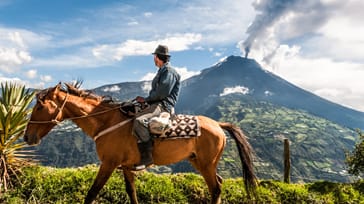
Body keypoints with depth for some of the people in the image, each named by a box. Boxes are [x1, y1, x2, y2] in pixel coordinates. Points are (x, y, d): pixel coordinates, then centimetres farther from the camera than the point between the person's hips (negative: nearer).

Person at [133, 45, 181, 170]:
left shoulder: (169, 71, -7)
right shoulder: (162, 71, 26)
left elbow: (162, 93, -19)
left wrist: (146, 99, -10)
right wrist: (145, 100, 12)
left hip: (163, 106, -11)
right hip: (156, 104, 11)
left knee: (139, 121, -33)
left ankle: (147, 156, -31)